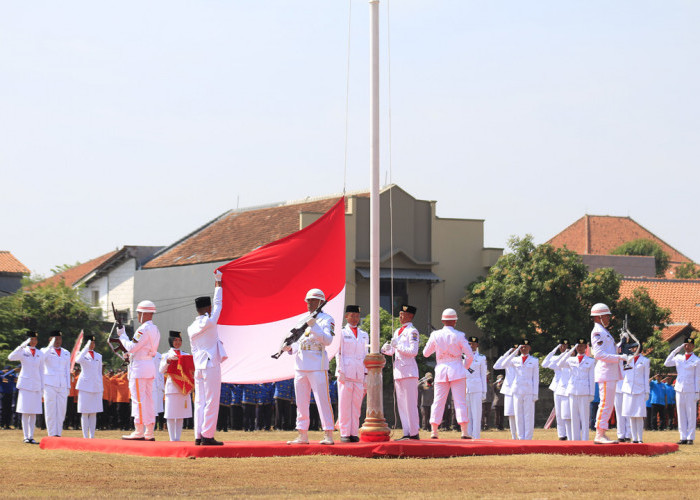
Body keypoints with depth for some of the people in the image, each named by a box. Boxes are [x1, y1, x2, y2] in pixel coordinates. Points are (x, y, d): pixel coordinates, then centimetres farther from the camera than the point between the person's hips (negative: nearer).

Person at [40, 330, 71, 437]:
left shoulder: (66, 353, 16)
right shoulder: (45, 351, 4)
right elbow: (41, 359, -20)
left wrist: (68, 386, 11)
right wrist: (50, 346, -25)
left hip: (62, 385, 4)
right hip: (50, 384, -4)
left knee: (61, 411, 1)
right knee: (50, 410, -5)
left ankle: (58, 434, 6)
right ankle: (52, 435, -3)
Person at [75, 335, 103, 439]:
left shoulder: (98, 356, 15)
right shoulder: (83, 354, 0)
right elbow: (77, 360, -24)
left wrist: (101, 388, 15)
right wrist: (86, 347, -27)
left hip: (96, 386, 5)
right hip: (85, 386, -5)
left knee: (94, 413, 5)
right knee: (85, 413, -3)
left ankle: (92, 436, 7)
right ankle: (85, 437, -2)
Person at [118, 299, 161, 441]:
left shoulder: (144, 329, -15)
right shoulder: (155, 329, 15)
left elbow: (131, 347, -16)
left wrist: (122, 335, -3)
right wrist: (130, 354, 15)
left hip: (139, 367, -9)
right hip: (150, 366, 10)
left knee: (138, 399, -8)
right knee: (148, 399, 9)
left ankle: (139, 432, -10)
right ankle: (149, 433, 10)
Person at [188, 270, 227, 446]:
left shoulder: (191, 328, 11)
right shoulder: (209, 322, -8)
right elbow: (218, 304, 4)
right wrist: (218, 282, 15)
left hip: (198, 367, 7)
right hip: (211, 366, -7)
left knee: (200, 402, 6)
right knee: (211, 402, -6)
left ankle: (198, 435, 3)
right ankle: (207, 436, -9)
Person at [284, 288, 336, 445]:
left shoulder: (327, 319, 0)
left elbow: (328, 340, -15)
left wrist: (314, 327, -25)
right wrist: (290, 348, 3)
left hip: (317, 365, -7)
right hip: (300, 365, 7)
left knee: (322, 399, -9)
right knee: (301, 401, 7)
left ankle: (328, 434, -8)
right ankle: (302, 435, 11)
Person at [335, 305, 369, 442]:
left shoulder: (364, 335, 17)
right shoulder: (342, 333, 5)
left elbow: (365, 355, 17)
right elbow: (339, 354, 0)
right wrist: (340, 372, -10)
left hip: (359, 374, 4)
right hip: (346, 373, -4)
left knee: (356, 404, 2)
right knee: (344, 404, -4)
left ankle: (354, 433, 4)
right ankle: (344, 433, -3)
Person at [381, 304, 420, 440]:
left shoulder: (412, 332, -6)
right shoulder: (397, 331, 19)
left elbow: (413, 351, -14)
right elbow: (392, 351, 22)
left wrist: (398, 346, -16)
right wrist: (386, 349, 1)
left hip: (409, 370, -9)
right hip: (398, 370, 9)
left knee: (410, 403, -8)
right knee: (401, 404, 7)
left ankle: (414, 433, -6)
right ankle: (407, 433, 10)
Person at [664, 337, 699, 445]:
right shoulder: (678, 358, 12)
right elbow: (667, 363, 1)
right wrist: (676, 350, -1)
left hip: (691, 390, -4)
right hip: (679, 389, 4)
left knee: (691, 415, -2)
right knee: (681, 414, 4)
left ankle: (690, 438, 1)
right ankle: (683, 437, 8)